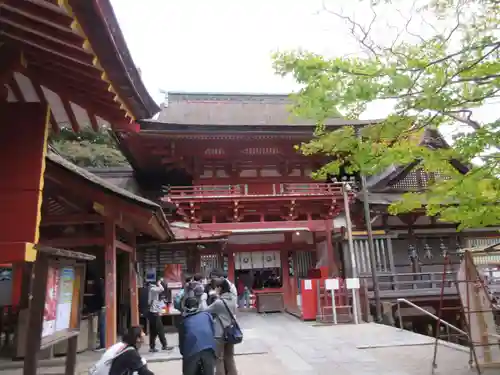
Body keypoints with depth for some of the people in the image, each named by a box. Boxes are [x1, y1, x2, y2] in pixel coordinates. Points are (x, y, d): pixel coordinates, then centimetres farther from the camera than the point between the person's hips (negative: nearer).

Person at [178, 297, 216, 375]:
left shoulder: (184, 321, 22)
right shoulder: (207, 314, 22)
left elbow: (181, 340, 23)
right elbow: (213, 331, 18)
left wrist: (183, 353, 36)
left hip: (191, 351, 0)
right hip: (208, 348, 1)